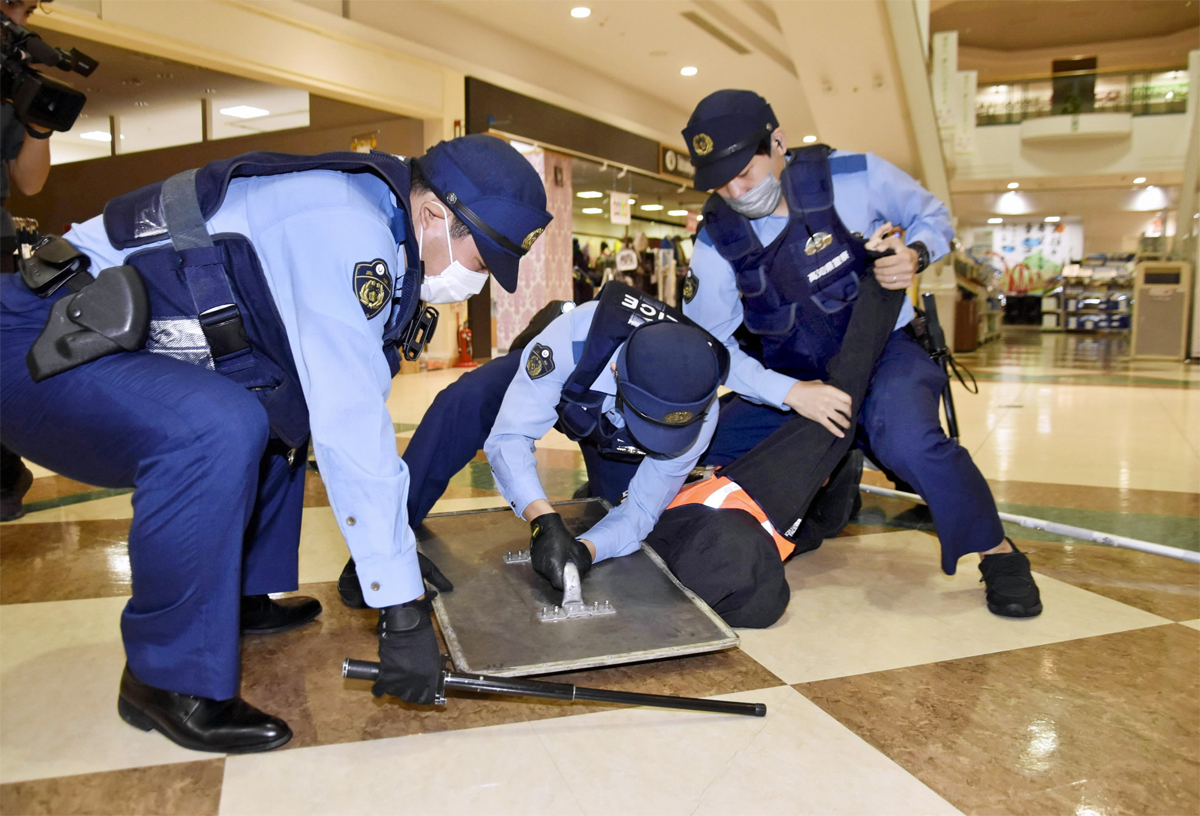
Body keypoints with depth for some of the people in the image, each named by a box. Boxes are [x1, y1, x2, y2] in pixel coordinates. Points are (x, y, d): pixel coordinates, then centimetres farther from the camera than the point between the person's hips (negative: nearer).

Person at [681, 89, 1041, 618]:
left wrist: (915, 255, -24)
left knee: (906, 440, -36)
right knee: (709, 446, -11)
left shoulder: (854, 177, -17)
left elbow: (932, 215, 1)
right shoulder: (716, 239, -12)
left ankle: (998, 553, -9)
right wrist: (790, 394, -26)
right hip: (795, 378, 4)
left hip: (885, 351, -3)